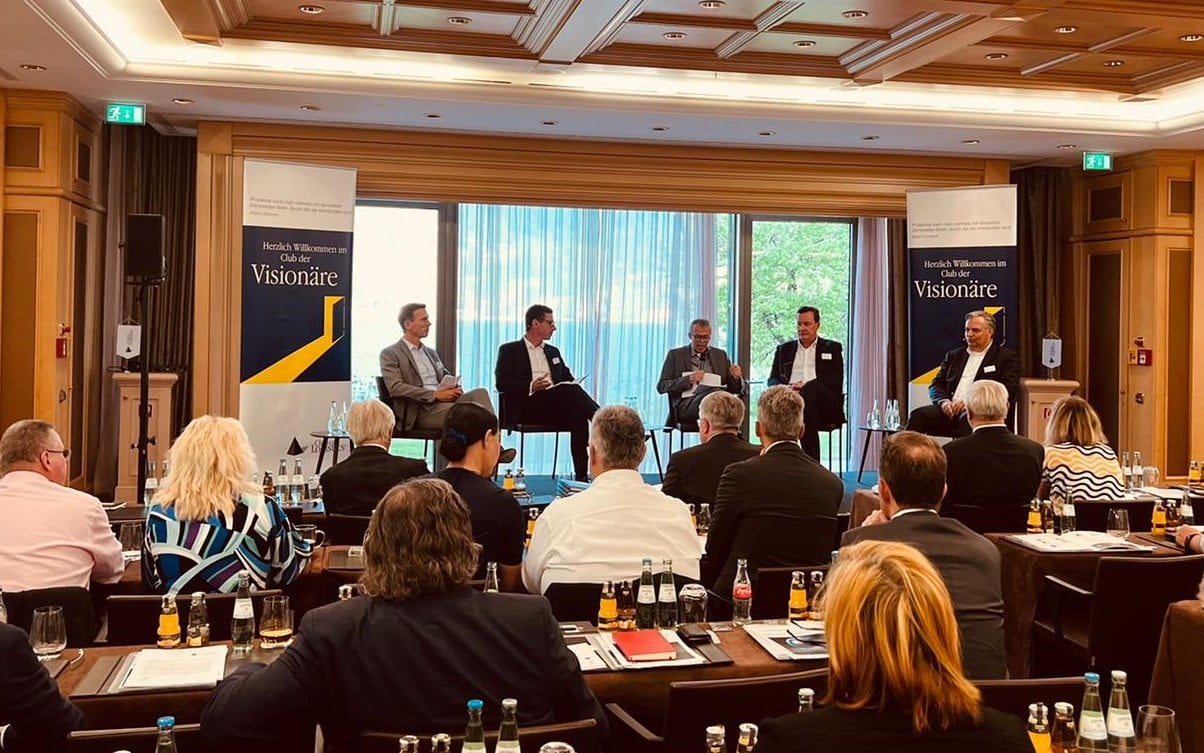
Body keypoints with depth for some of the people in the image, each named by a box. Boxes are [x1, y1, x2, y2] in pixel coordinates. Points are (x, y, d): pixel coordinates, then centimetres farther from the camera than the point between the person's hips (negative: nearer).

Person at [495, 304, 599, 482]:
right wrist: (531, 386, -18)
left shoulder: (553, 351, 30)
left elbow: (568, 379, 27)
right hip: (525, 409, -5)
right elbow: (502, 383, -1)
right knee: (571, 390, -32)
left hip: (555, 407, 5)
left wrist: (573, 388, 0)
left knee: (578, 414, -31)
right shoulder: (509, 351, 11)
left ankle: (581, 475, -36)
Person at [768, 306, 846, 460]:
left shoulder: (831, 348, 18)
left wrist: (805, 386, -12)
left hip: (825, 404, -1)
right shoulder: (784, 349, 26)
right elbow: (772, 380, 17)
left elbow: (837, 379, 4)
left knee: (811, 388, -37)